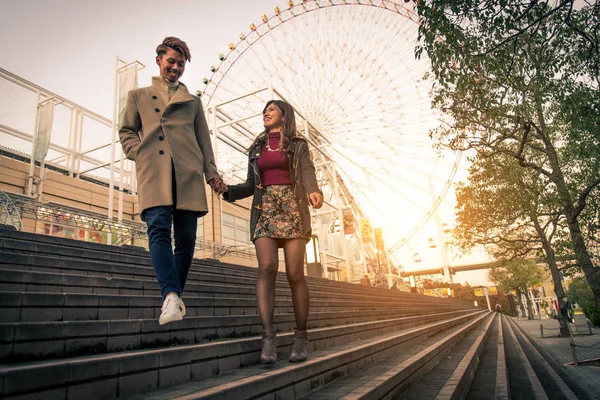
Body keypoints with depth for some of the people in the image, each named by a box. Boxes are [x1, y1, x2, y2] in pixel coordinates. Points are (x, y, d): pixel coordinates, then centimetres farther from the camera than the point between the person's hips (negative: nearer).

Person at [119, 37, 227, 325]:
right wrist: (140, 152, -1)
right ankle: (171, 296, -29)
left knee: (186, 238, -5)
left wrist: (212, 173, 7)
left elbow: (204, 140, 20)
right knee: (159, 229, -21)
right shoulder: (138, 96, 26)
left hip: (188, 173, 1)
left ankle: (173, 298, 7)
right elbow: (126, 132, 20)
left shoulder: (193, 101, 27)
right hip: (153, 171, -1)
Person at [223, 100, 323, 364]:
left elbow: (307, 173, -3)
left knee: (295, 274, -8)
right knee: (267, 267, -19)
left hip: (292, 208, -2)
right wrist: (228, 191, 2)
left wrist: (314, 191, -25)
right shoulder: (256, 148, 22)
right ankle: (268, 337, -18)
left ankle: (301, 337, 5)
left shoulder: (298, 145, 13)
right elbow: (251, 185, 20)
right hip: (264, 210, 2)